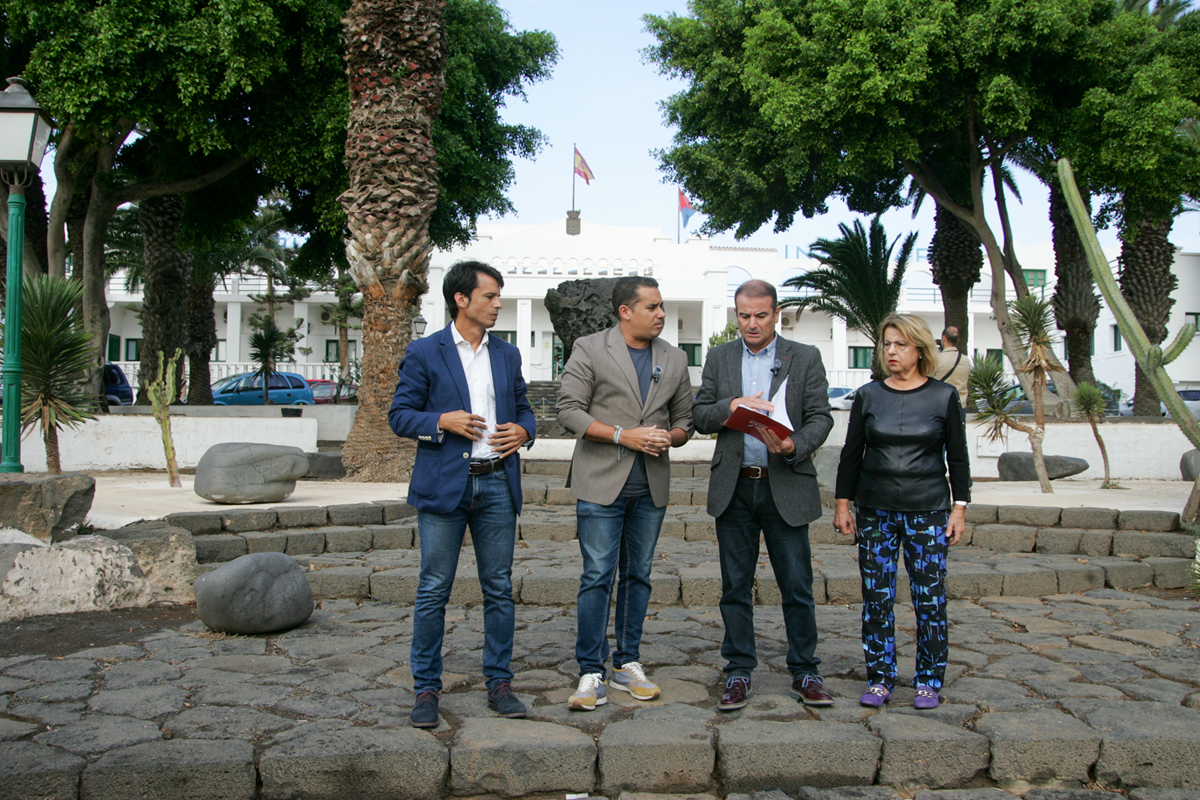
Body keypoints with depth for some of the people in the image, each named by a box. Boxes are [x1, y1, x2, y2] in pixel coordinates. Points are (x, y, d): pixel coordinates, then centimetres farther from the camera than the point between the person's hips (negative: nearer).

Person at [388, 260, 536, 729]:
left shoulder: (507, 355, 13)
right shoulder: (425, 353, 0)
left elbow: (523, 409, 19)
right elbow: (399, 415, 0)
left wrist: (523, 431, -3)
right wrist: (442, 421, -16)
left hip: (497, 484, 4)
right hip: (444, 485, -4)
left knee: (499, 588, 8)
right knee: (433, 591, 0)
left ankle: (499, 683, 19)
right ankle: (426, 689, 11)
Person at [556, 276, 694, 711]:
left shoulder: (674, 359, 12)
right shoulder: (589, 350, -3)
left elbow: (685, 418, 16)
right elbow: (569, 411, -8)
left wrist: (669, 437, -7)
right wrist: (623, 435, -15)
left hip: (651, 487, 5)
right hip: (601, 482, -5)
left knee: (638, 576, 11)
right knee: (598, 576, -5)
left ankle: (627, 665, 21)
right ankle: (590, 673, 3)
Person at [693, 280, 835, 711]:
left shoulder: (806, 358, 4)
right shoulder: (719, 358, 10)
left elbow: (820, 417, -1)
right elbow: (700, 416, 7)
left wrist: (794, 446, -20)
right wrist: (731, 407, -14)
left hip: (786, 486, -2)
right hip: (734, 487, 2)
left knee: (797, 587, 3)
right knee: (735, 587, 7)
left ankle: (805, 674, 17)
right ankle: (739, 673, 18)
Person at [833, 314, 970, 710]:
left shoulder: (944, 396, 1)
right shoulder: (868, 396, 5)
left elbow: (958, 457, 5)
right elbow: (851, 453, 8)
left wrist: (960, 506, 0)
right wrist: (843, 503, 3)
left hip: (928, 511, -1)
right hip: (875, 510, 2)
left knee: (929, 598, 0)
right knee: (876, 598, 3)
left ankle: (928, 681, 14)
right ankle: (880, 679, 15)